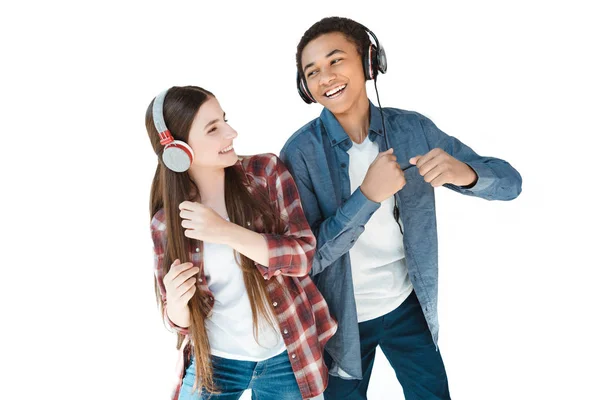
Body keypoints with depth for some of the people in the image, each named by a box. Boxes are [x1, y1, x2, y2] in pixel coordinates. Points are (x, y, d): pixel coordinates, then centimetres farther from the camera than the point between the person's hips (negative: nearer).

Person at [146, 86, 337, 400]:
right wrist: (177, 303, -23)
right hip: (213, 361, 1)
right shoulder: (166, 221, -7)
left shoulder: (267, 171, -10)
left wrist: (226, 232, -26)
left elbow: (303, 255, -15)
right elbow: (179, 319, 0)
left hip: (283, 357, 0)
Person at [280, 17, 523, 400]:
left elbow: (510, 181, -8)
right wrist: (367, 195, -32)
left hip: (408, 305, 3)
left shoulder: (413, 129, -10)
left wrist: (464, 173, -30)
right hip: (342, 318, -2)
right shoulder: (301, 151, -17)